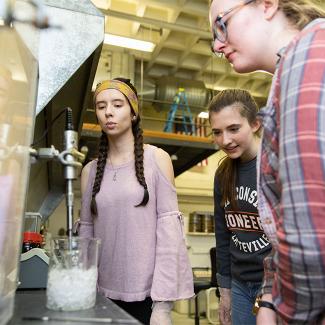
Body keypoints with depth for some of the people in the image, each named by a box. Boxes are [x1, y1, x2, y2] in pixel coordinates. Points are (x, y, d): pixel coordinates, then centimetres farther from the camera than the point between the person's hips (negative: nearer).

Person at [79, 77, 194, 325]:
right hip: (105, 294, 3)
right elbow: (86, 233, 7)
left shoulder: (156, 159, -4)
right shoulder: (90, 171, 5)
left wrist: (163, 303, -13)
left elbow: (168, 226, -9)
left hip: (147, 292, -3)